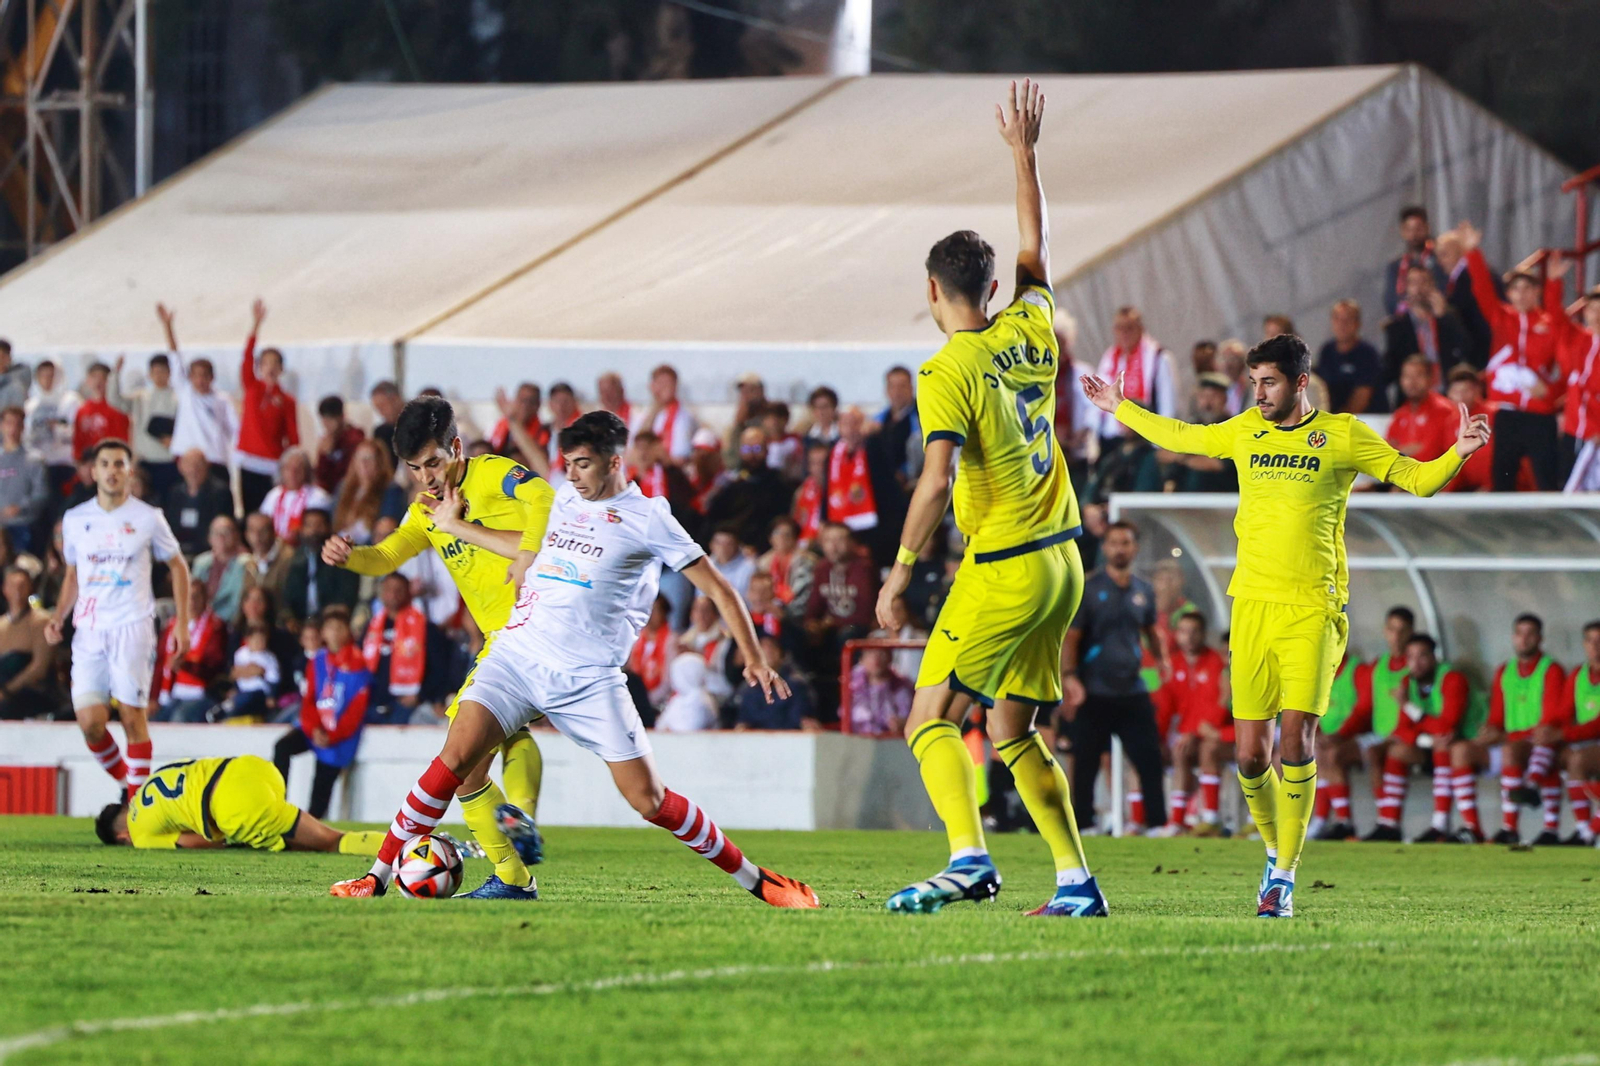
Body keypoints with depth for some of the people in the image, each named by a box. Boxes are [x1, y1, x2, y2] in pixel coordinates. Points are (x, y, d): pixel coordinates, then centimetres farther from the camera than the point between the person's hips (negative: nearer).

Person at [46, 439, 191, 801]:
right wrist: (58, 616, 7)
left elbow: (178, 567, 11)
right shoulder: (75, 520, 10)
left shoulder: (147, 519, 1)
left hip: (132, 626, -3)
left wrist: (182, 623, 4)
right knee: (90, 723, -7)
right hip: (88, 631, 3)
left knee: (133, 717, -9)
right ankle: (124, 780, 17)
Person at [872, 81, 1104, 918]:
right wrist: (1023, 153, 33)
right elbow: (1034, 249, 25)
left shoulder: (947, 373, -13)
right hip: (1060, 563, 7)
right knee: (1012, 731, 14)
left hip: (1003, 570, -7)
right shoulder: (1030, 331, 6)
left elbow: (936, 481, -22)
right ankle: (1076, 880, 8)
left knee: (930, 718, -7)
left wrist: (902, 566, -17)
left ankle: (968, 857, -27)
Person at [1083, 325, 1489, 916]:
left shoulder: (1342, 436, 1)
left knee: (1296, 740, -13)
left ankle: (1285, 876, -5)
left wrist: (1457, 453, -15)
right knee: (1251, 755, -1)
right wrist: (1119, 408, 37)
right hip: (1253, 604, 3)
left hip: (1312, 610, -3)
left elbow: (1417, 479, 3)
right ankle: (1275, 850, 24)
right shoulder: (1245, 432, 12)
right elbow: (1179, 436, 29)